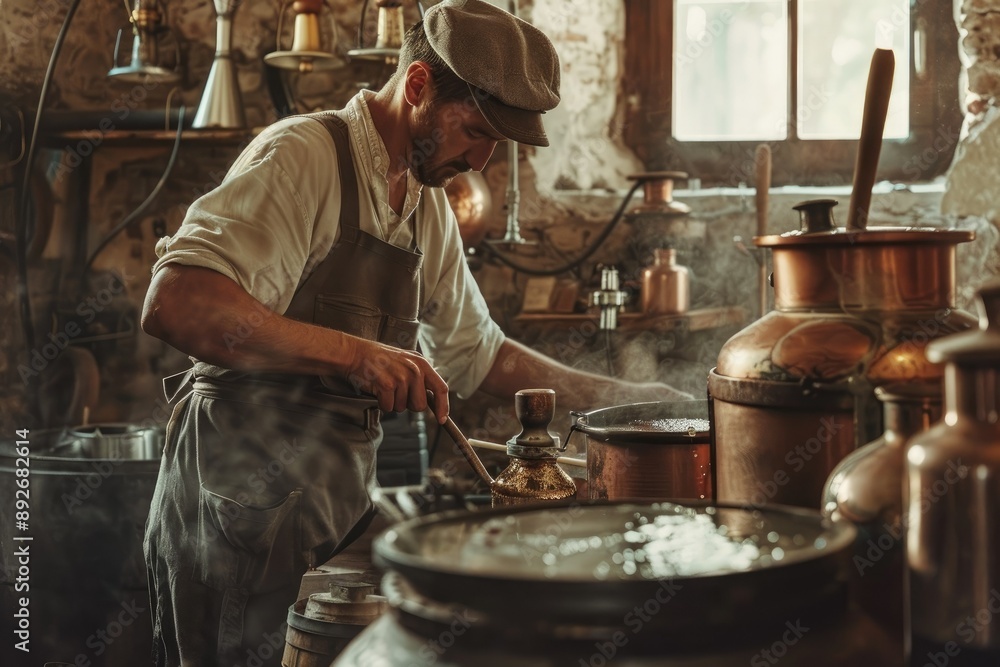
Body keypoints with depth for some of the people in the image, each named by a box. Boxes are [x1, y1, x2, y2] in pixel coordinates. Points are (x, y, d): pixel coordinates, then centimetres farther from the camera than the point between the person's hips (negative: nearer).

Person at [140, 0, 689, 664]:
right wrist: (353, 353, -31)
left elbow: (479, 354, 25)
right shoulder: (304, 155, -13)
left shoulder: (431, 211, 13)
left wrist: (619, 396, 23)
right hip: (242, 505, -7)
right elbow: (174, 304, -26)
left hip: (341, 503, 7)